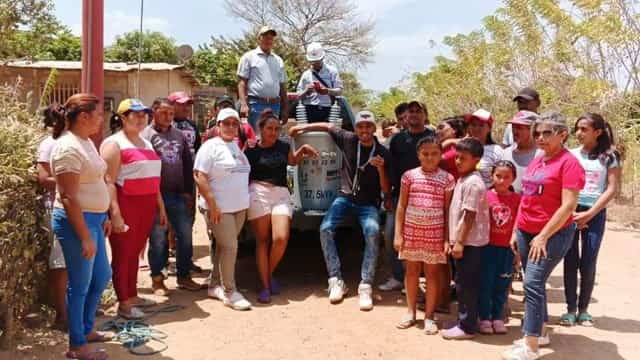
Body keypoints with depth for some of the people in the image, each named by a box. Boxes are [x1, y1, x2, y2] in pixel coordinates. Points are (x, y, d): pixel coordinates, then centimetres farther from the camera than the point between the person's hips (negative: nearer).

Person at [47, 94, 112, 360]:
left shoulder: (86, 142, 10)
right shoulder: (69, 148, -20)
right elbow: (68, 197, -24)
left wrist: (102, 217, 20)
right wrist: (84, 237, -24)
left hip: (92, 218, 10)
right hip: (78, 221, -10)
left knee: (102, 276, 19)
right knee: (80, 284, 2)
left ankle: (87, 329, 36)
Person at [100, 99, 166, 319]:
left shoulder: (146, 143, 18)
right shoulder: (114, 144, -7)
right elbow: (108, 182, -14)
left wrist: (161, 207, 19)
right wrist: (115, 214, -21)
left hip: (147, 205, 7)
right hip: (126, 204, -7)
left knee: (135, 252, 14)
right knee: (122, 254, 1)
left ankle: (132, 296, 24)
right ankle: (123, 304, 8)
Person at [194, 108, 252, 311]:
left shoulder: (237, 146, 14)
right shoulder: (211, 147, -8)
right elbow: (199, 176, -15)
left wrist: (245, 200, 14)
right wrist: (212, 204, -20)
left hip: (239, 206, 7)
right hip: (219, 208, -7)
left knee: (223, 247, 12)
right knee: (230, 247, -8)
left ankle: (214, 286, 22)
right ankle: (229, 292, 1)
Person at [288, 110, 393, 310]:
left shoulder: (383, 153, -7)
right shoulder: (348, 140, -3)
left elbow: (386, 191, -7)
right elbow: (327, 127, 13)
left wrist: (381, 169, -23)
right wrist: (303, 128, 7)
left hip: (368, 203, -2)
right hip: (345, 197, 2)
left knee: (372, 232, -31)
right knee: (325, 229, -21)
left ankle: (365, 287, -25)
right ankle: (336, 282, -12)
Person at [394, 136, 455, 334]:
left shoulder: (447, 179, -1)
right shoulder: (409, 176, 0)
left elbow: (448, 211, 1)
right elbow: (401, 206, 2)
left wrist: (447, 238, -3)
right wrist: (398, 234, -2)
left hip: (435, 234, -1)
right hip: (412, 231, 1)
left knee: (432, 273, 6)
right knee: (412, 270, 11)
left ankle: (429, 316, 18)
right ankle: (411, 312, 25)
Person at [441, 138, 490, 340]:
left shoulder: (473, 183, -17)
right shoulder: (463, 180, 13)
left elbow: (470, 216, -20)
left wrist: (460, 242, -18)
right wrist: (454, 240, 16)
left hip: (470, 242, -10)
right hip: (462, 241, 10)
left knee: (466, 285, -1)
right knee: (463, 284, 16)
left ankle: (467, 327, 8)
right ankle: (465, 321, 26)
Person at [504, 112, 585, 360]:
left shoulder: (569, 163, -12)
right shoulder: (535, 162, 12)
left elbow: (568, 206, -18)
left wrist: (543, 236, -19)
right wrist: (516, 231, 14)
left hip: (553, 234, -8)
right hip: (526, 232, 8)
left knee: (532, 284, -12)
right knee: (534, 284, 14)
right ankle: (539, 333, 28)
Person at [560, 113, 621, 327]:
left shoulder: (609, 157, 2)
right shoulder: (571, 155, 6)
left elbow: (612, 189, -4)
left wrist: (589, 214, -12)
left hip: (595, 213, -1)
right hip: (570, 211, 1)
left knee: (588, 264, 1)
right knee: (571, 262, 1)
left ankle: (583, 309, 15)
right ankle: (571, 309, 10)